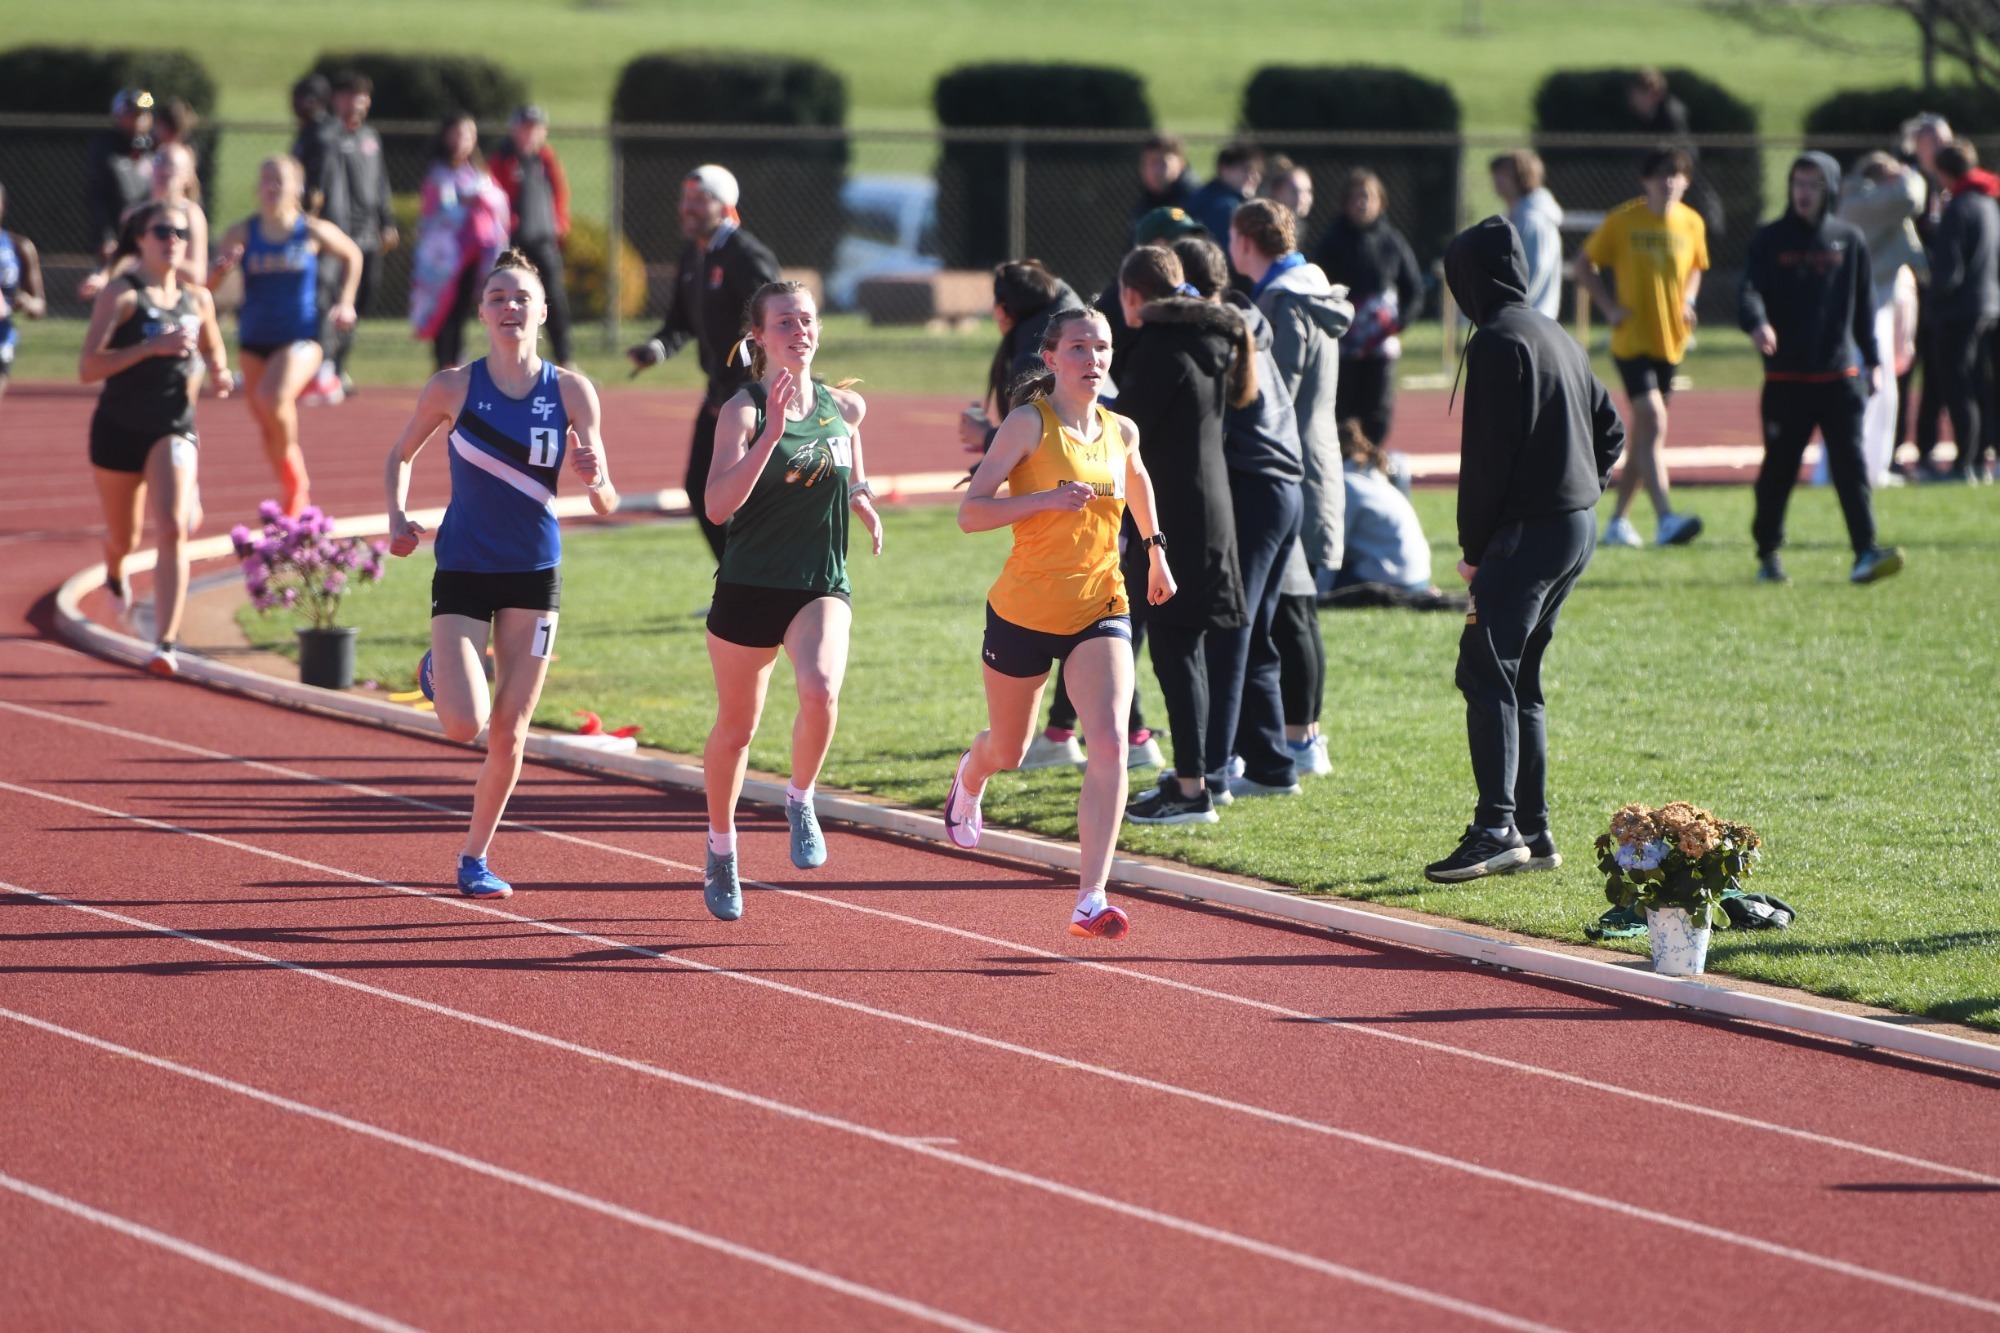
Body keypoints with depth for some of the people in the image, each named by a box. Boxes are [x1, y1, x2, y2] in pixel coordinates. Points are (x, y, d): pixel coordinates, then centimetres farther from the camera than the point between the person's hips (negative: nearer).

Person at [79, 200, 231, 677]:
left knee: (173, 528, -21)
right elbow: (88, 368, -19)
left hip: (174, 427, 2)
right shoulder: (120, 296, -10)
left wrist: (219, 374, 0)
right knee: (124, 537, 16)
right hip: (118, 427, -2)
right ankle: (114, 572, 56)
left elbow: (213, 352, 24)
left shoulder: (198, 299, 4)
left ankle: (166, 643, -22)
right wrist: (152, 347, -26)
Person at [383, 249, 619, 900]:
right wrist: (398, 517, -9)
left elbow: (605, 505, -2)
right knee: (465, 725, -15)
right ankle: (440, 670, 21)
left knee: (509, 734, 3)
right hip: (463, 571, -2)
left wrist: (596, 478, -25)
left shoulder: (571, 392, -5)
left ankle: (475, 856, 23)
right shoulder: (452, 387, -7)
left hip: (534, 575, 2)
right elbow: (400, 455, 9)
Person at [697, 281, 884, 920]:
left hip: (822, 586, 2)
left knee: (821, 690, -29)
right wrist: (771, 433, -31)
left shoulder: (843, 407, 3)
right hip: (748, 588, -2)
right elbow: (717, 506, -24)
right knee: (735, 728, 12)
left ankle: (800, 801, -2)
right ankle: (721, 850, 37)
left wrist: (863, 502, 4)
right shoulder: (744, 409, -11)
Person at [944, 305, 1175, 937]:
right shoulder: (1029, 423, -12)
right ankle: (970, 777, 57)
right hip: (1023, 613, -2)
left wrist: (1155, 548, 31)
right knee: (1007, 750, 17)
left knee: (1109, 742, -20)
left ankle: (1090, 901, -22)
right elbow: (970, 512, -19)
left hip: (1100, 610, 2)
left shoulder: (1121, 431, 3)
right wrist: (1047, 498, -29)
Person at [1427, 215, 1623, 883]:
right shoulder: (1558, 337, 17)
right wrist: (1584, 492, 17)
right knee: (1519, 681, 14)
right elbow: (1610, 428, 23)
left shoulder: (1498, 340, -11)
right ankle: (1533, 832, 13)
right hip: (1577, 526, 9)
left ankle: (1497, 828, -24)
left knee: (1486, 675, -13)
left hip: (1528, 529, -9)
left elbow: (1488, 452, -15)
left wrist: (1473, 546, -9)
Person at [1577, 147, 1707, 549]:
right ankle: (1666, 518, -25)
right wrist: (1609, 307, -10)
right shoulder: (1623, 220, -7)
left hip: (1671, 342, 5)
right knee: (1653, 422, -19)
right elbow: (1584, 265, 2)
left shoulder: (1692, 224, 4)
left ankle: (1618, 520, 23)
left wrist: (1688, 301, 2)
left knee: (1645, 434, 11)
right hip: (1632, 340, -5)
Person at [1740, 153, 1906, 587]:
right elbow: (1749, 290, -9)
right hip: (1786, 376, -1)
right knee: (1779, 468, 6)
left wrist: (1872, 361, 11)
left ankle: (1865, 552, -12)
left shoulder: (1849, 240, 8)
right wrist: (1757, 323, -31)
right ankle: (1767, 554, 20)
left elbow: (1863, 304, 13)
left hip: (1840, 375, 1)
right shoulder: (1769, 240, 3)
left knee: (1851, 465, -7)